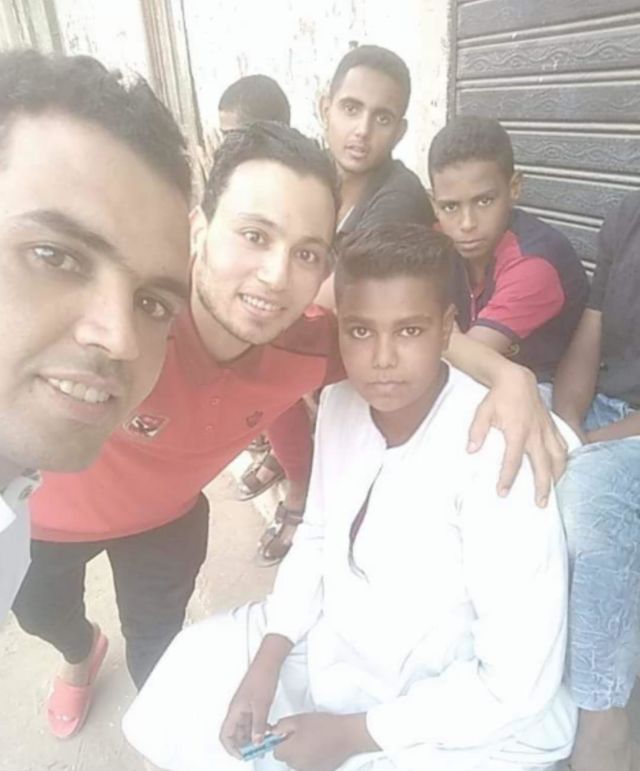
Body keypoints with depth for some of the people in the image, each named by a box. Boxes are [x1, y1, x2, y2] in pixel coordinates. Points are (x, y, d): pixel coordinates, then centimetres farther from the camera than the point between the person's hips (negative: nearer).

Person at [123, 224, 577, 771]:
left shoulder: (496, 450, -29)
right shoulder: (341, 403, -9)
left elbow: (517, 683, -23)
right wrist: (266, 660, -5)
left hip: (471, 725, -5)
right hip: (340, 647, 6)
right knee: (188, 674, 7)